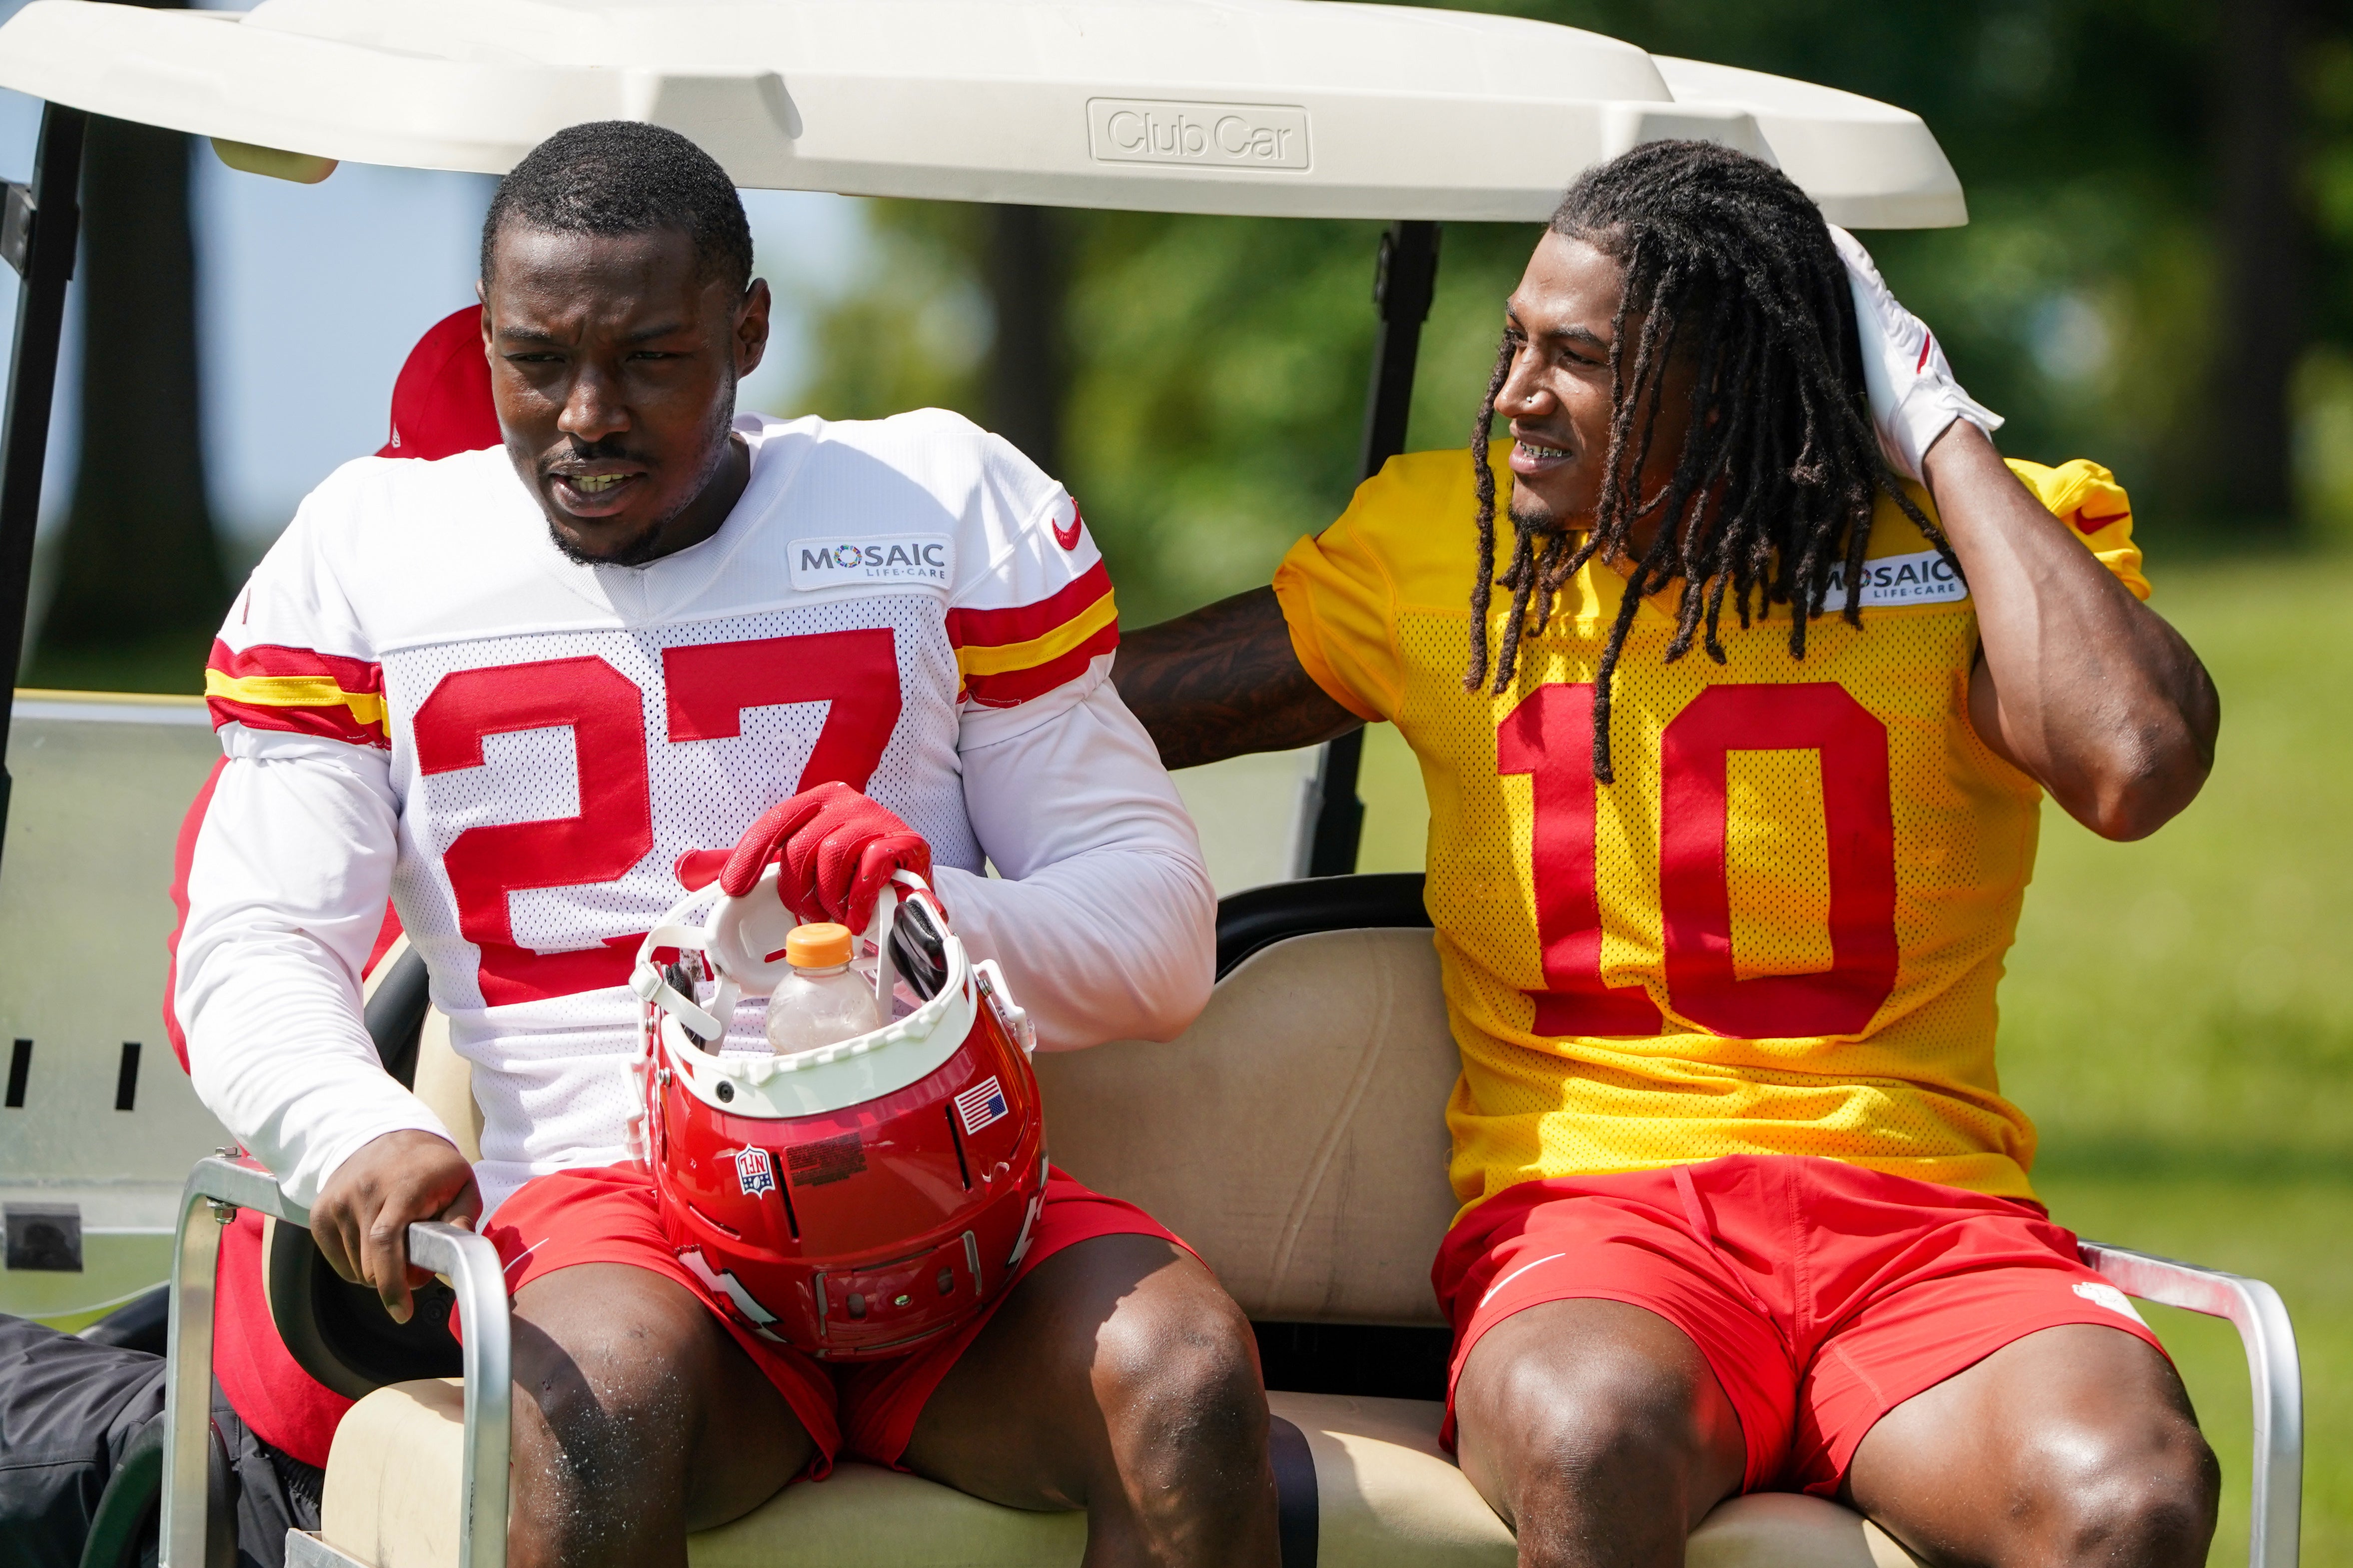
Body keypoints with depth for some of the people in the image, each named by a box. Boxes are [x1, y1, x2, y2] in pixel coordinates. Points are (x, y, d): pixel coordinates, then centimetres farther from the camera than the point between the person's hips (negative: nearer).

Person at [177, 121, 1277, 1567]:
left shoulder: (949, 506, 12)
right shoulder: (365, 555, 14)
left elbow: (1163, 932, 10)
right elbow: (256, 948, 5)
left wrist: (941, 907, -14)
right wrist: (356, 1132, -20)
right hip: (601, 1201, -1)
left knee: (1188, 1376, -32)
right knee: (607, 1402, -38)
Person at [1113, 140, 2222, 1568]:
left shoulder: (1972, 541, 5)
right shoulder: (1435, 542, 12)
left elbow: (2134, 765, -16)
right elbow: (1093, 707, 22)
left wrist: (1941, 431, -6)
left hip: (1921, 1213, 0)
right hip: (1592, 1203, 1)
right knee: (1590, 1443, -39)